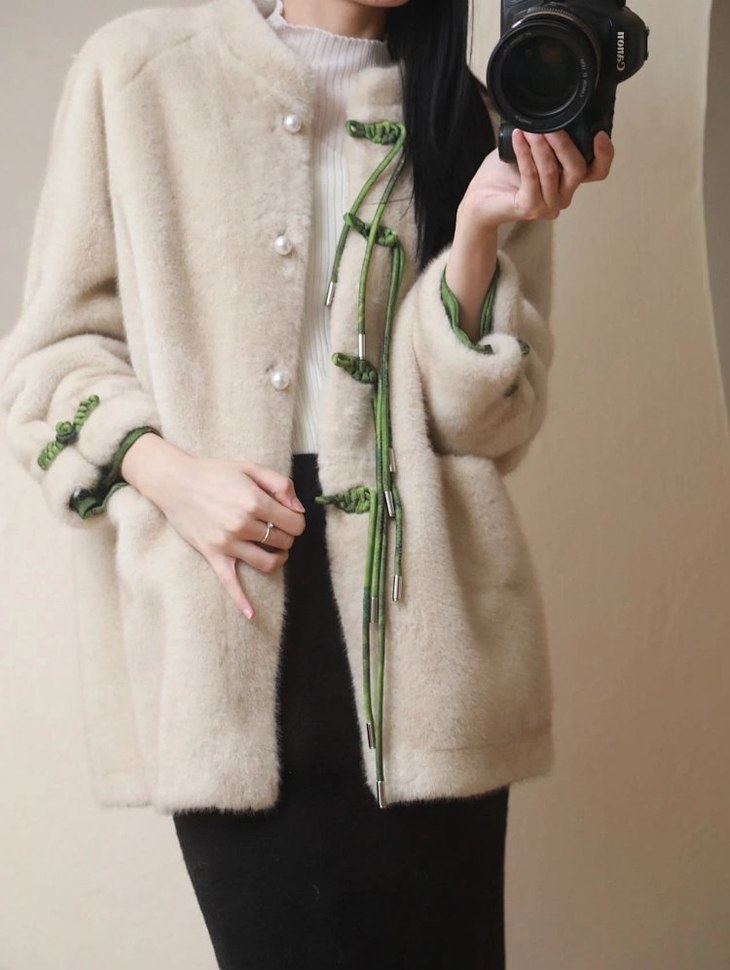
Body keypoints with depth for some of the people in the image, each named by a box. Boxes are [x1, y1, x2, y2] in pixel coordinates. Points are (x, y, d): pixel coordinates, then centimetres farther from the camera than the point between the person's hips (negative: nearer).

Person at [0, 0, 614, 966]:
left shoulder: (473, 116, 12)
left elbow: (487, 424, 5)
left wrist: (477, 234, -10)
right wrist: (165, 468, -11)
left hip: (419, 609, 2)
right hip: (221, 621, -2)